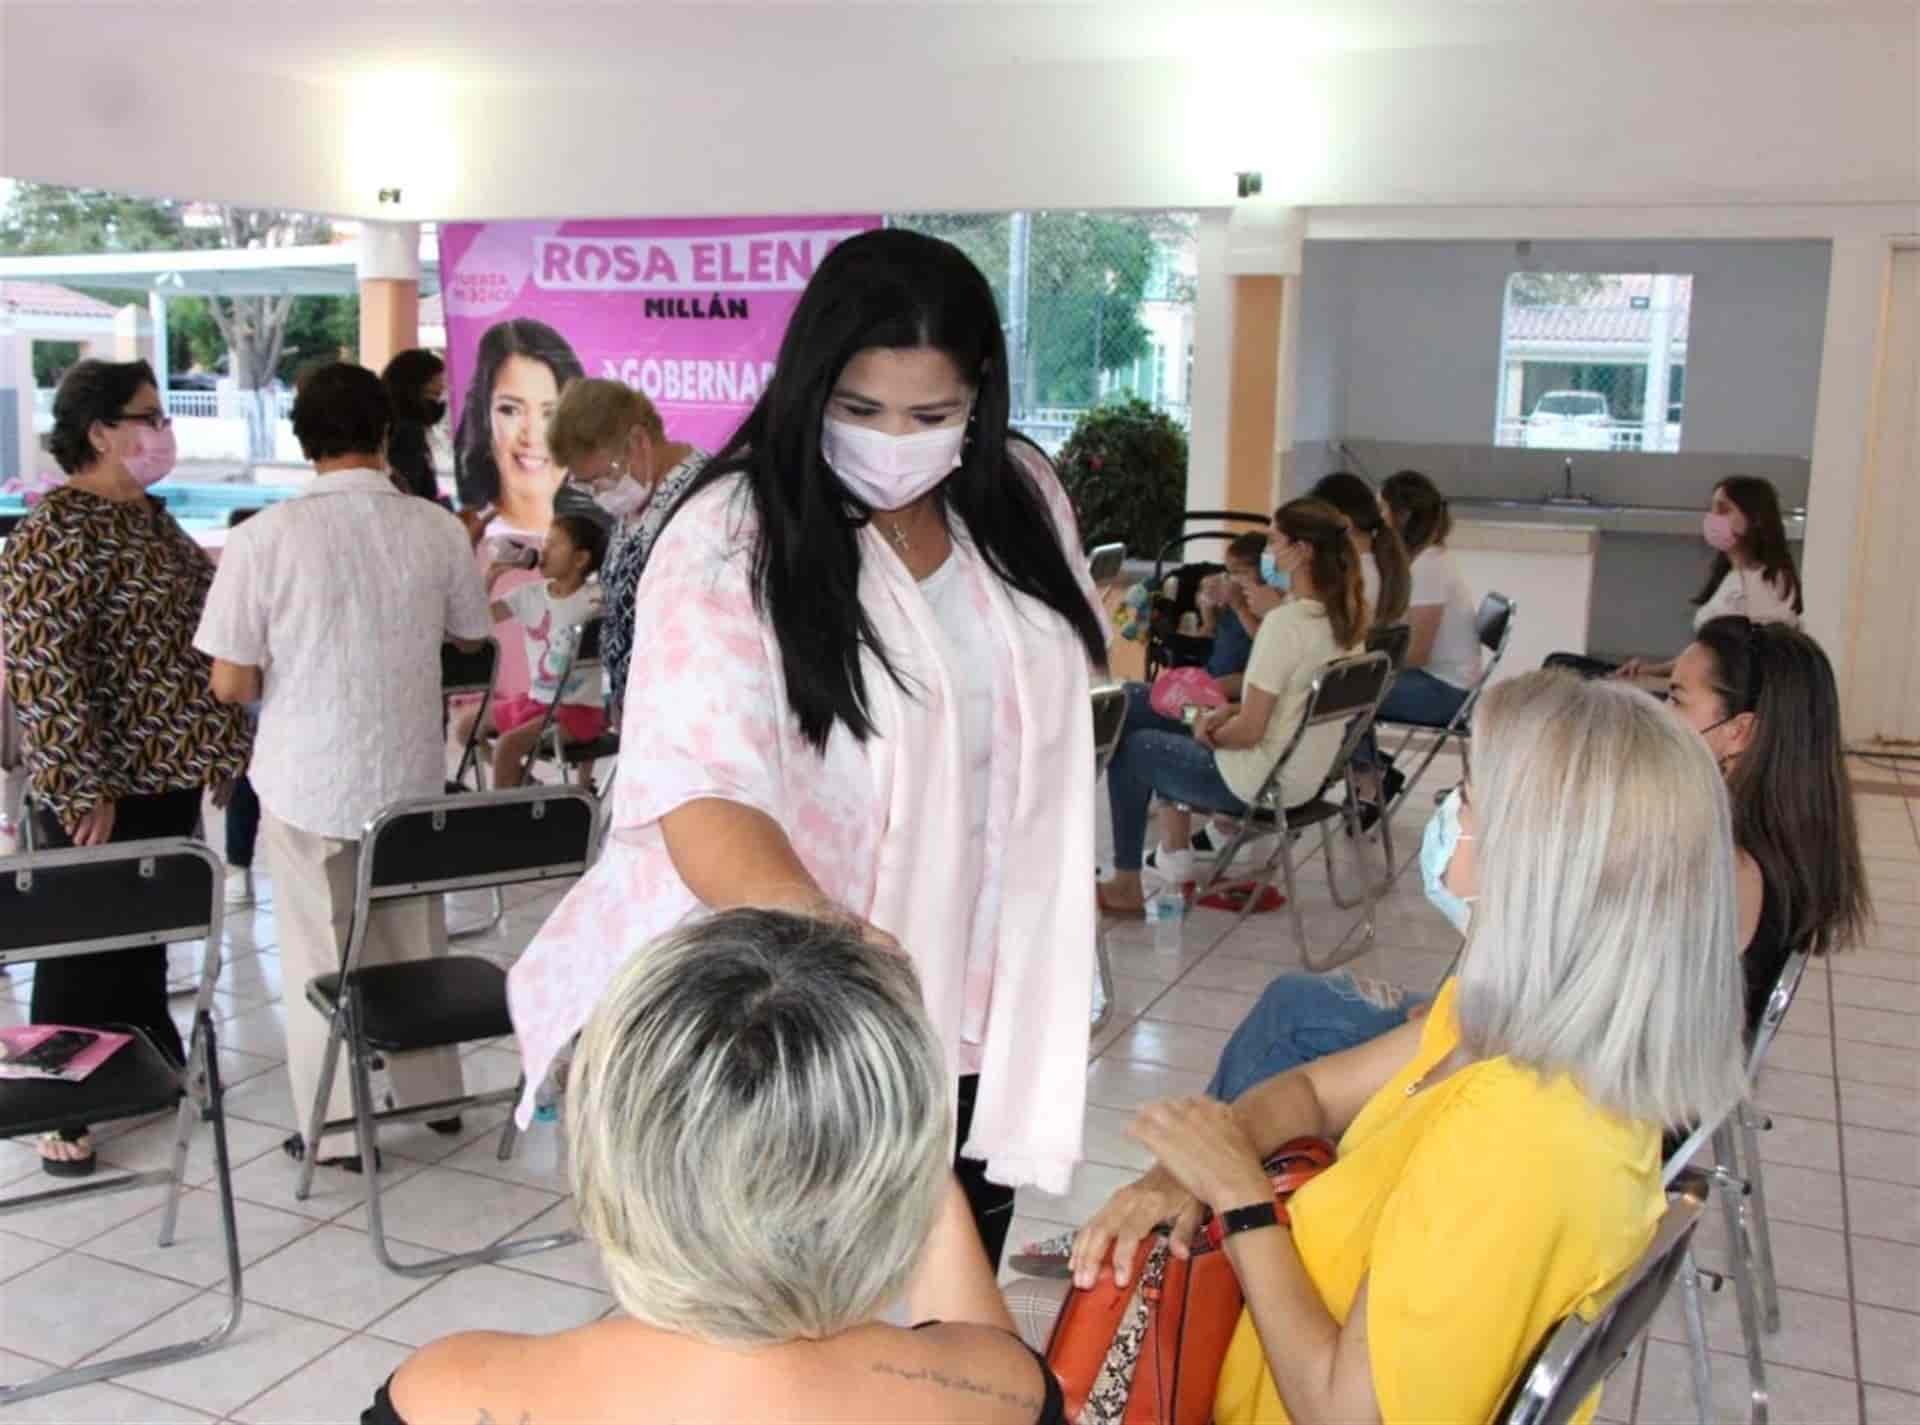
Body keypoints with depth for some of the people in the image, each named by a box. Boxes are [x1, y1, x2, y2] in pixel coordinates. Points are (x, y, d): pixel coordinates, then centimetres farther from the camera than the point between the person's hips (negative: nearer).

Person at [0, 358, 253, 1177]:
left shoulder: (151, 518, 11)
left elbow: (195, 637, 17)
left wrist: (220, 747, 16)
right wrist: (82, 788, -22)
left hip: (169, 776, 8)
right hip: (102, 793, -8)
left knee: (147, 936, 20)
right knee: (85, 947, 4)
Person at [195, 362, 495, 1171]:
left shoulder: (265, 536, -14)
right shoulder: (436, 529, -7)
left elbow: (230, 683, -12)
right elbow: (470, 635, 9)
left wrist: (280, 688, 10)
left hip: (307, 780, -2)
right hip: (411, 773, 3)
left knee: (321, 955, 11)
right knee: (415, 940, 19)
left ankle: (338, 1128, 19)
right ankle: (433, 1094, 32)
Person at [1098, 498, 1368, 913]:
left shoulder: (1284, 622, -25)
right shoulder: (1340, 618, 1)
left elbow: (1250, 731, -23)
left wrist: (1212, 735, -2)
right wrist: (1226, 712, 5)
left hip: (1261, 782, -9)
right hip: (1306, 775, 9)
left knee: (1130, 749, 12)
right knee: (1170, 735, 27)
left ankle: (1126, 886, 20)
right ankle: (1175, 857, 27)